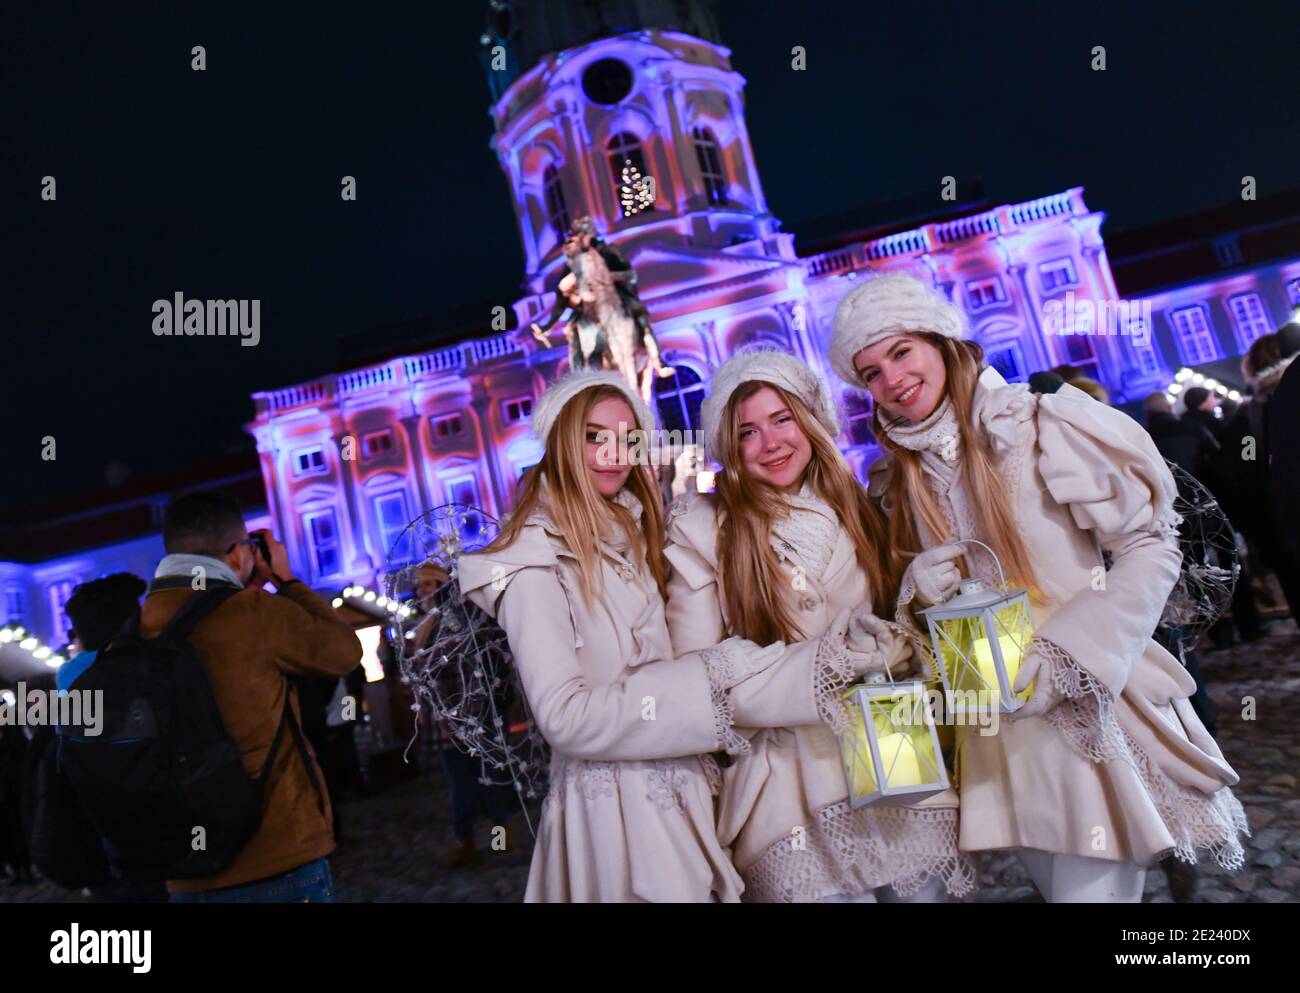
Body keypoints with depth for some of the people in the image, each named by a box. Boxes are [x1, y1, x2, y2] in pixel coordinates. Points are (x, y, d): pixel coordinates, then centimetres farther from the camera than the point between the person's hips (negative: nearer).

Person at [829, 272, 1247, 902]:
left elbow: (1151, 547, -11)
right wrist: (919, 591, -11)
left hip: (1090, 703, -4)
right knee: (1058, 884, 16)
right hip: (999, 720, 5)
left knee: (1092, 886, -2)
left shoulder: (1041, 425, -12)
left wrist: (1060, 658, -18)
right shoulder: (899, 480, 5)